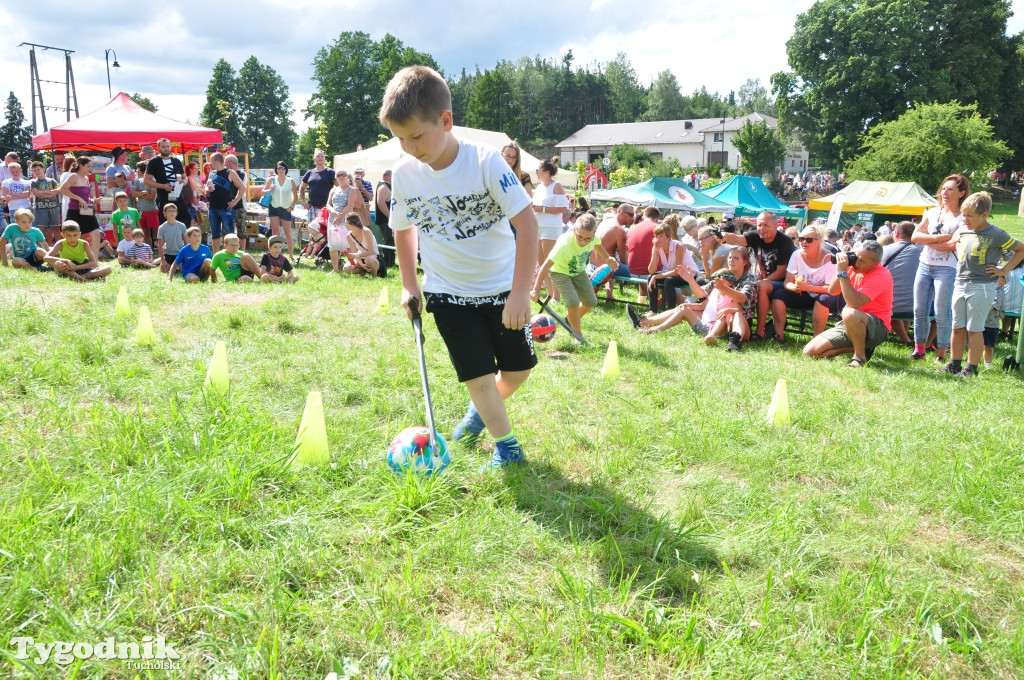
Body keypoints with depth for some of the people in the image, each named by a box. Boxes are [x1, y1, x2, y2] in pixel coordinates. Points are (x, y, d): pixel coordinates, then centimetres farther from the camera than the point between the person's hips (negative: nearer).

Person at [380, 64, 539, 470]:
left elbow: (526, 221, -22)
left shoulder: (485, 162, -21)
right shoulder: (404, 174, -9)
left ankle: (481, 408, 40)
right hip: (447, 293, 1)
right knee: (478, 376, -2)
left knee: (518, 369, 9)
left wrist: (520, 293, -24)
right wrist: (409, 285, 5)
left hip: (502, 287, -1)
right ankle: (506, 446, 18)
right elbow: (403, 230, 8)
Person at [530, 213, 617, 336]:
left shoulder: (594, 237, -24)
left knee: (591, 302, 8)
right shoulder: (564, 244, -40)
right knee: (573, 302, -22)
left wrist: (607, 259, 16)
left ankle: (570, 319, 37)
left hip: (578, 271, 6)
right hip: (560, 272, -6)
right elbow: (546, 266, -37)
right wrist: (536, 289, -38)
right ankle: (578, 335, -1)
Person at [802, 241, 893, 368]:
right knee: (809, 352, -5)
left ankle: (860, 356, -16)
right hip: (850, 323, 7)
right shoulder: (854, 266, 1)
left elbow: (854, 303, -31)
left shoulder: (881, 276, -20)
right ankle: (861, 346, 8)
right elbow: (832, 291, 5)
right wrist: (840, 269, -10)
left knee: (850, 314, -42)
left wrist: (843, 272, -27)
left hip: (876, 328, -7)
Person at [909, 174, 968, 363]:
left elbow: (954, 245, -17)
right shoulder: (931, 213, 11)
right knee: (919, 310, 6)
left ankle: (941, 354, 6)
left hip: (947, 269, -5)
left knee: (942, 312, -3)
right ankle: (919, 350, 17)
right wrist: (940, 237, -12)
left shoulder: (963, 218, -4)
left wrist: (928, 241, -7)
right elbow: (915, 236, 0)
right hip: (924, 265, 5)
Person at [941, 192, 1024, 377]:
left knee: (974, 329, -1)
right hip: (960, 284, 6)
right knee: (957, 327, 10)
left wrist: (1004, 270, -5)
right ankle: (954, 364, 19)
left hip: (981, 286, -6)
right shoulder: (962, 231, 6)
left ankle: (971, 368, 7)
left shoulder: (996, 235, -9)